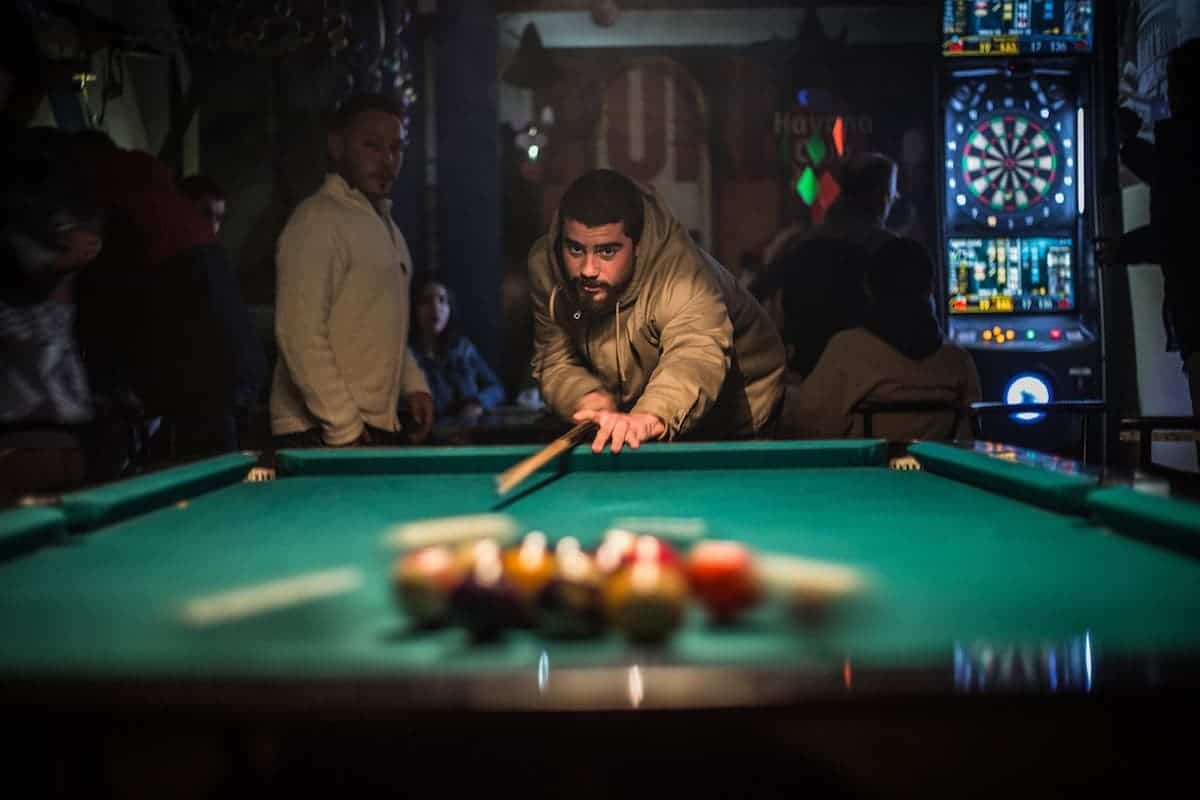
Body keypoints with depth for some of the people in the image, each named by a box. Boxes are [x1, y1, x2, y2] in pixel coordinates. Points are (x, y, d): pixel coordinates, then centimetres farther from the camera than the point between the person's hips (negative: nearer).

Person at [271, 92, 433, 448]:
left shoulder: (387, 225, 17)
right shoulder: (317, 219, -11)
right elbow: (300, 335, -18)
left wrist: (414, 384, 12)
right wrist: (345, 428, -20)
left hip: (380, 428, 8)